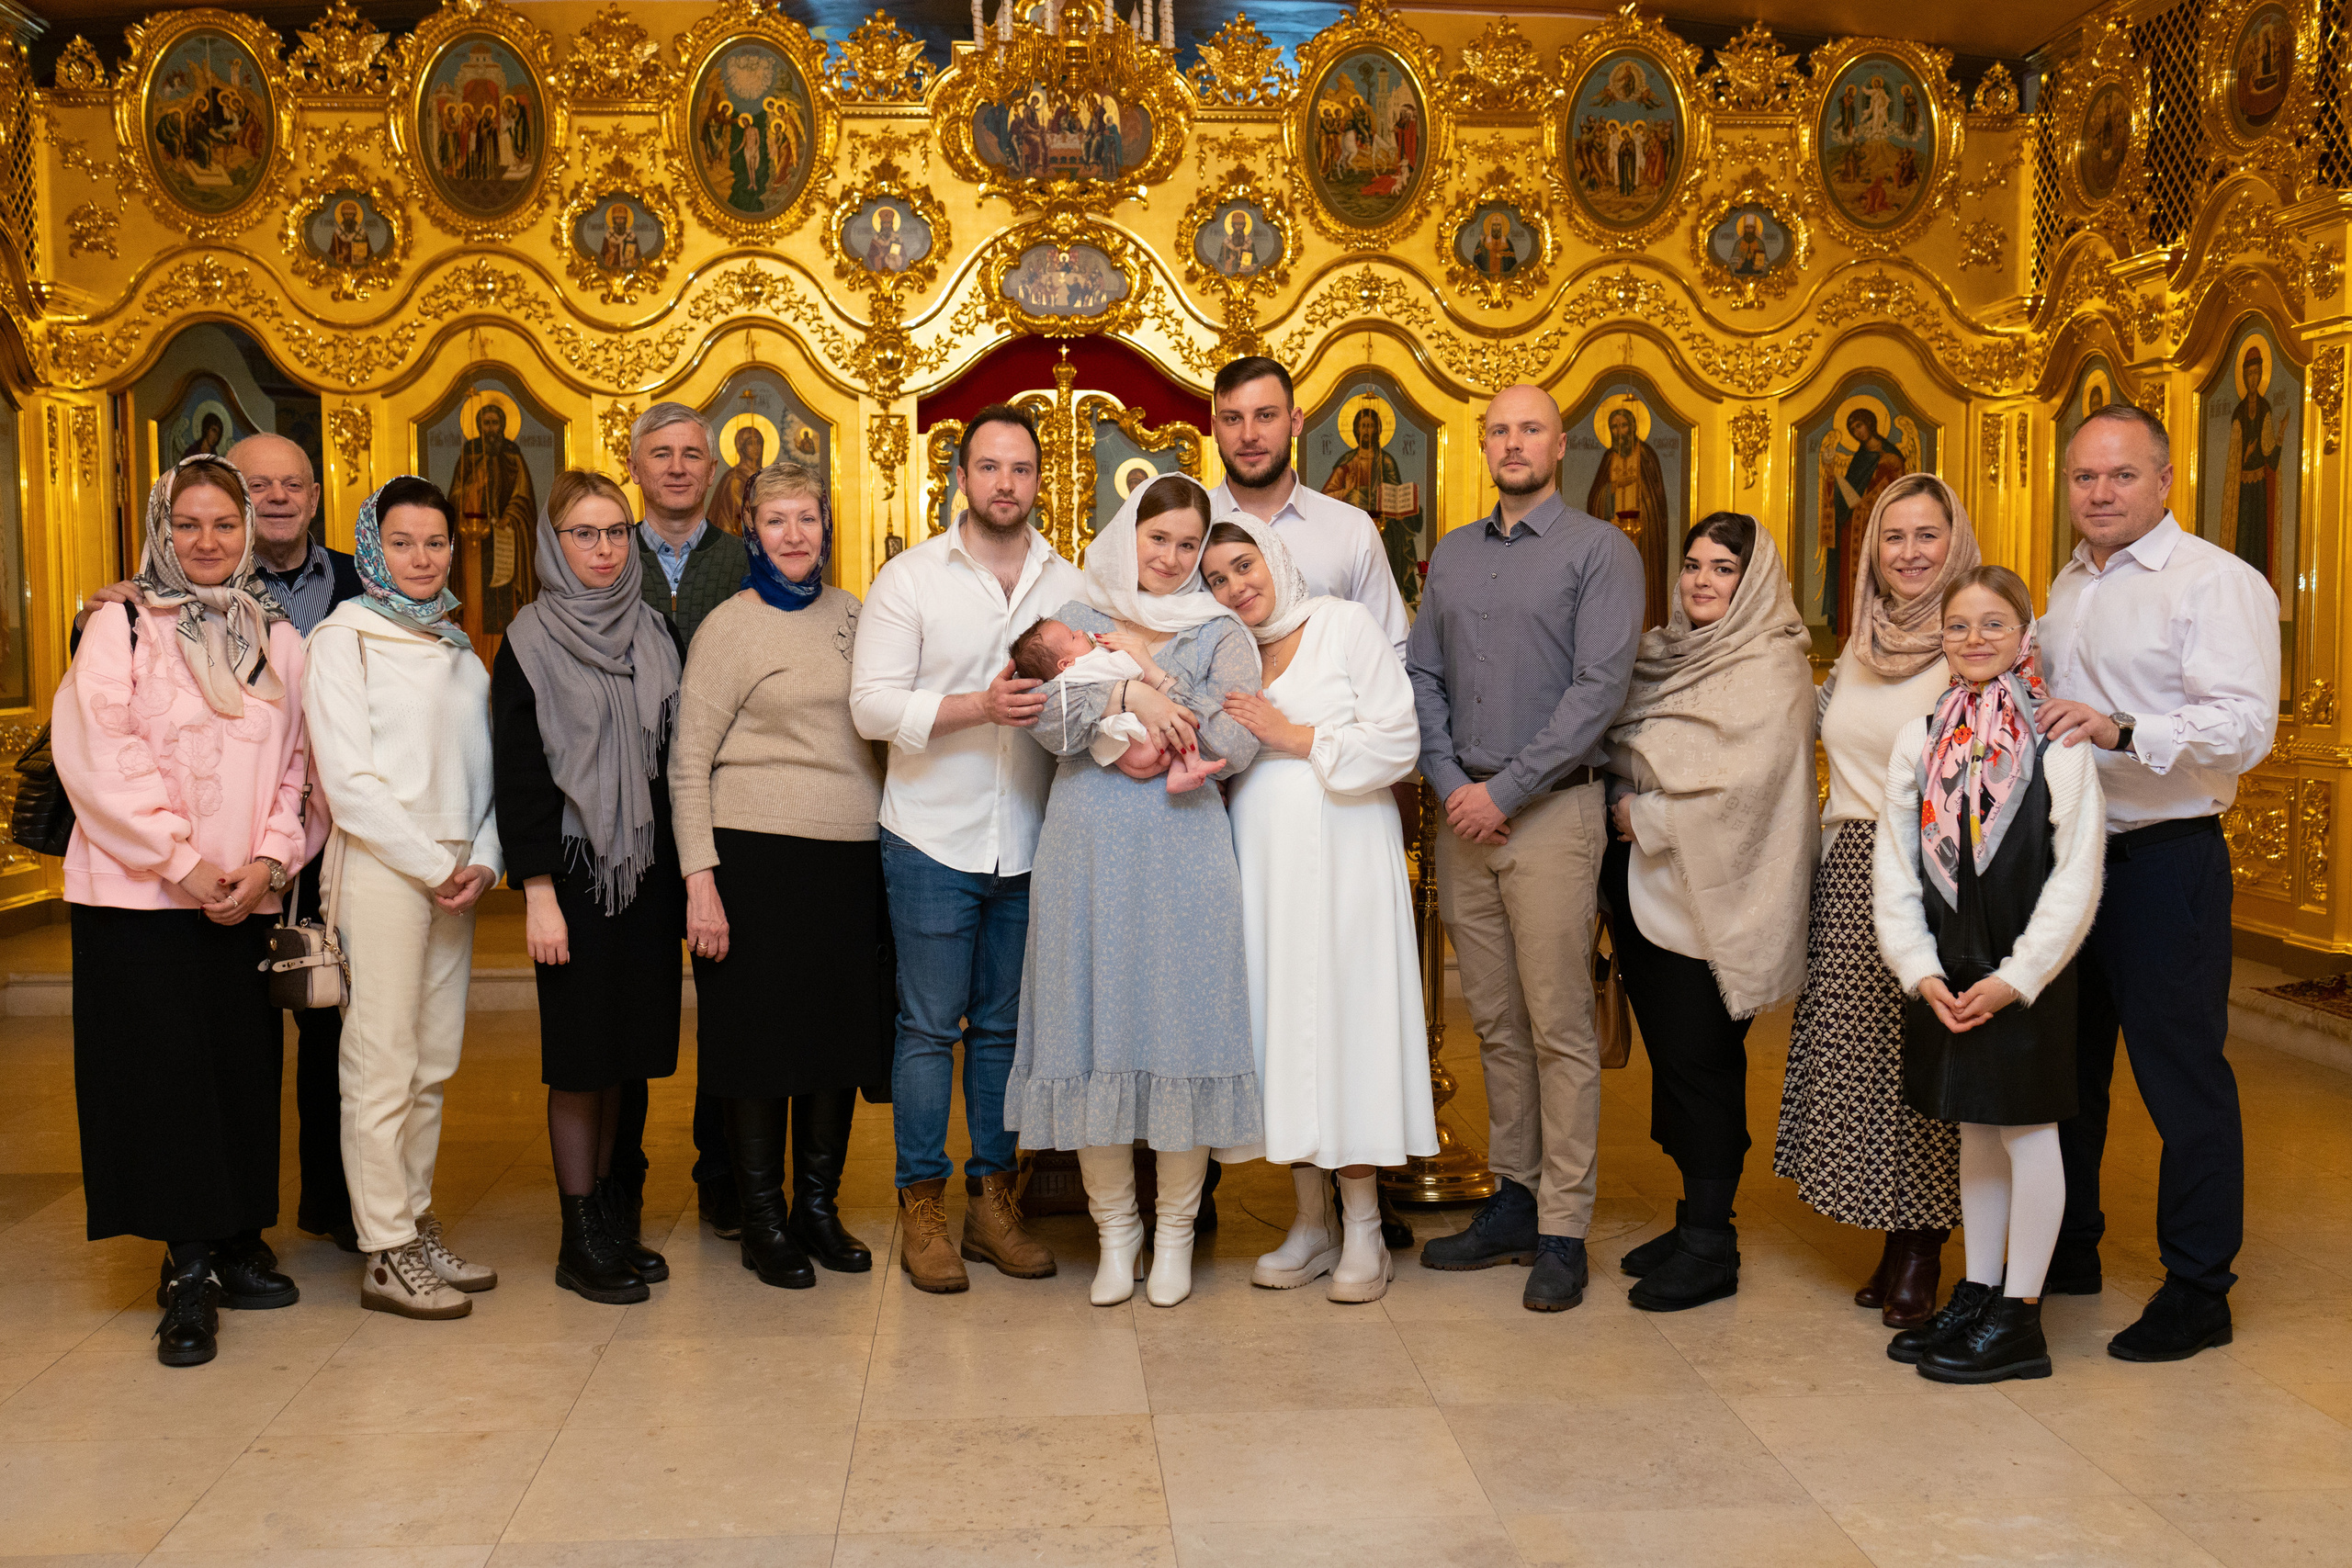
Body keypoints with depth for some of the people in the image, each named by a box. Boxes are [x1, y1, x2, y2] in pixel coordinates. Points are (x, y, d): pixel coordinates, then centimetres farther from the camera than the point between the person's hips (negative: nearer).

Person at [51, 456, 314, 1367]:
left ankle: (238, 1245, 18)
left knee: (243, 1065, 5)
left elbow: (299, 762, 9)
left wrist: (269, 860, -5)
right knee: (162, 1069, -4)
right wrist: (181, 859, -13)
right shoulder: (121, 630, 1)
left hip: (245, 897, 3)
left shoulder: (279, 641, 12)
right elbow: (98, 755, -8)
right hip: (139, 892, -3)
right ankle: (188, 1274, 2)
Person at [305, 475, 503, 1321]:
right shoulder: (344, 639, -3)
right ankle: (385, 1254, 3)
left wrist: (483, 858, -1)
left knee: (434, 1062, 10)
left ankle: (416, 1225, 20)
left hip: (455, 875, 6)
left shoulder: (456, 647, 16)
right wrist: (433, 866, -10)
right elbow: (347, 780, -10)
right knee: (383, 1066, -4)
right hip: (382, 869, -6)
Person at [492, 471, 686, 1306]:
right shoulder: (530, 643, -4)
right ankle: (580, 1237, 9)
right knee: (580, 1055, 0)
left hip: (648, 863, 5)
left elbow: (678, 755, 11)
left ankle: (607, 1213, 20)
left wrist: (684, 867, 6)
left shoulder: (656, 634, 10)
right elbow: (517, 773, -8)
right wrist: (537, 891, -14)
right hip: (575, 865, -4)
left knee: (625, 1048, 9)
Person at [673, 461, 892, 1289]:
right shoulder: (730, 626, -2)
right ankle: (762, 1222, 15)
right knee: (762, 1035, 1)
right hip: (759, 855, -5)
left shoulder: (852, 614, 12)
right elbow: (689, 764, -4)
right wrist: (700, 880, -12)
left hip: (854, 856, 5)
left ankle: (818, 1207, 23)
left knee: (842, 1031, 9)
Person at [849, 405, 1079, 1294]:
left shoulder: (1069, 586, 9)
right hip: (934, 842, -3)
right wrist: (980, 705, -21)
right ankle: (923, 1211, 13)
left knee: (1006, 1027, 11)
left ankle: (996, 1202, 21)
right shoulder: (909, 579, -1)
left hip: (1029, 847, 3)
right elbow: (871, 705, -10)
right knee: (929, 1028, 2)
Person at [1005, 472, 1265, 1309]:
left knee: (1180, 1027, -1)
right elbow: (1051, 723, -5)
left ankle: (1175, 1230, 13)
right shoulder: (1073, 622, 11)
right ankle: (1115, 1228, 16)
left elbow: (1238, 745, -6)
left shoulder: (1220, 633, 8)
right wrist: (1129, 694, -18)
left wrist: (1142, 670, -7)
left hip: (1183, 849, -1)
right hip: (1088, 849, 1)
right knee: (1093, 1029, 2)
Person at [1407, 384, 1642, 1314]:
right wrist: (1451, 784, -3)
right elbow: (1421, 676, 12)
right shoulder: (1452, 556, 16)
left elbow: (1599, 688, -11)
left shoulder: (1600, 551, -2)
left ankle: (1563, 1233, 2)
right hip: (1465, 813, 5)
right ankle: (1512, 1202, 21)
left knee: (1559, 1027, -4)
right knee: (1495, 1022, 11)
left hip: (1551, 811, -5)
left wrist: (1505, 792, -14)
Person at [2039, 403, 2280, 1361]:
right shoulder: (2066, 589, 15)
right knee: (2063, 1059, 15)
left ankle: (2199, 1290, 10)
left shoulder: (2217, 582, -10)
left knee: (2182, 1074, -1)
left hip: (2165, 860, -8)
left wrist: (2121, 730, -36)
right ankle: (2067, 1251, 30)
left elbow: (2245, 726, -23)